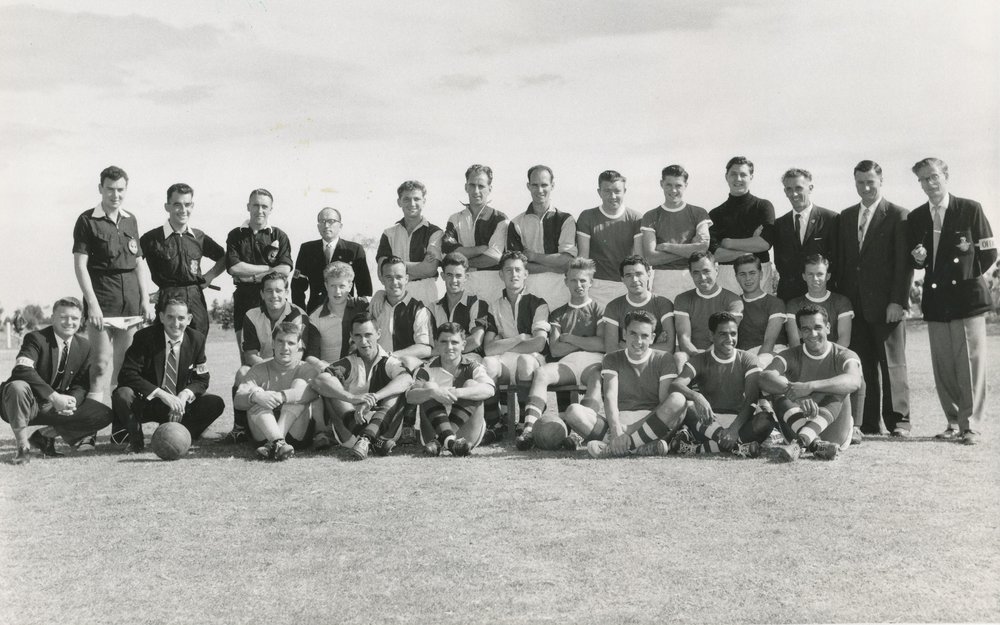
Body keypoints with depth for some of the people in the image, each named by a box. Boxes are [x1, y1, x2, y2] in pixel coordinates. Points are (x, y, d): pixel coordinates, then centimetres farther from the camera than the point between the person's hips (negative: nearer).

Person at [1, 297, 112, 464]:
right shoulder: (36, 338, -15)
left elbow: (81, 384, 2)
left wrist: (72, 401, -23)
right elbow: (22, 370, -32)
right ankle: (23, 445, -17)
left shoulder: (84, 346, 3)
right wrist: (54, 397, -40)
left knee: (104, 414, -11)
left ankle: (44, 435, 3)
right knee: (17, 387, -39)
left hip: (57, 407, 5)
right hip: (30, 405, -5)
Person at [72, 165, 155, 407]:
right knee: (102, 364, -9)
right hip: (102, 304, -5)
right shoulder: (88, 220, -2)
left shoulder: (130, 220, 14)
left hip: (131, 304, 5)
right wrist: (92, 303, -14)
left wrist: (145, 299, 9)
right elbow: (80, 264, -6)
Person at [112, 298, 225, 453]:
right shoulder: (145, 337, -13)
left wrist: (185, 394, -23)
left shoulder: (196, 339, -3)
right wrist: (161, 394, -32)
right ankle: (135, 439, -6)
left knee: (216, 403, -19)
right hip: (146, 403, -2)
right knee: (122, 395, -32)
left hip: (179, 403, 3)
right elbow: (127, 374, -21)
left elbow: (201, 380, 1)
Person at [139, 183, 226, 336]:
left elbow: (224, 259, 24)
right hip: (168, 300, -4)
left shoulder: (199, 237, 10)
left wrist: (209, 276, 10)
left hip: (197, 302, 4)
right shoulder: (153, 238, -2)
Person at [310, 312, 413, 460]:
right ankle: (375, 441, -32)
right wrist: (352, 398, -31)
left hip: (384, 427, -1)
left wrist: (374, 397, -36)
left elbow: (407, 379, -21)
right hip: (349, 431, 1)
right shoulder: (348, 363, 5)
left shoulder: (389, 362, 4)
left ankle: (366, 438, -37)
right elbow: (317, 381, -15)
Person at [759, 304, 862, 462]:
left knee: (837, 393, -29)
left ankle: (798, 444, -50)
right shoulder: (791, 356, 2)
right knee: (780, 397, -25)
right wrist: (795, 393, -41)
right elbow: (765, 379, -21)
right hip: (796, 428, 2)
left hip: (835, 434, -1)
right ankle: (817, 445, -49)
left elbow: (854, 381, -29)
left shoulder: (843, 356, -3)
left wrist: (810, 386, -42)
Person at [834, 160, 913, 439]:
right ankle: (869, 423, 10)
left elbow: (904, 264, -6)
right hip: (855, 305, 4)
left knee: (892, 364, 1)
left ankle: (898, 421, 7)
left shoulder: (898, 216, 0)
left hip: (886, 305, -4)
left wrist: (898, 301, -13)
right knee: (863, 366, 5)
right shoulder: (846, 217, 16)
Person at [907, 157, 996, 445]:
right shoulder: (915, 218, 11)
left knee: (970, 362, -6)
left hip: (966, 295, -4)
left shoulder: (971, 209, 0)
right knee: (942, 366, 5)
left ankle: (971, 425, -1)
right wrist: (918, 259, -4)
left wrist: (967, 274, -1)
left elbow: (989, 253, 2)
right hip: (936, 300, 4)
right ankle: (954, 422, 14)